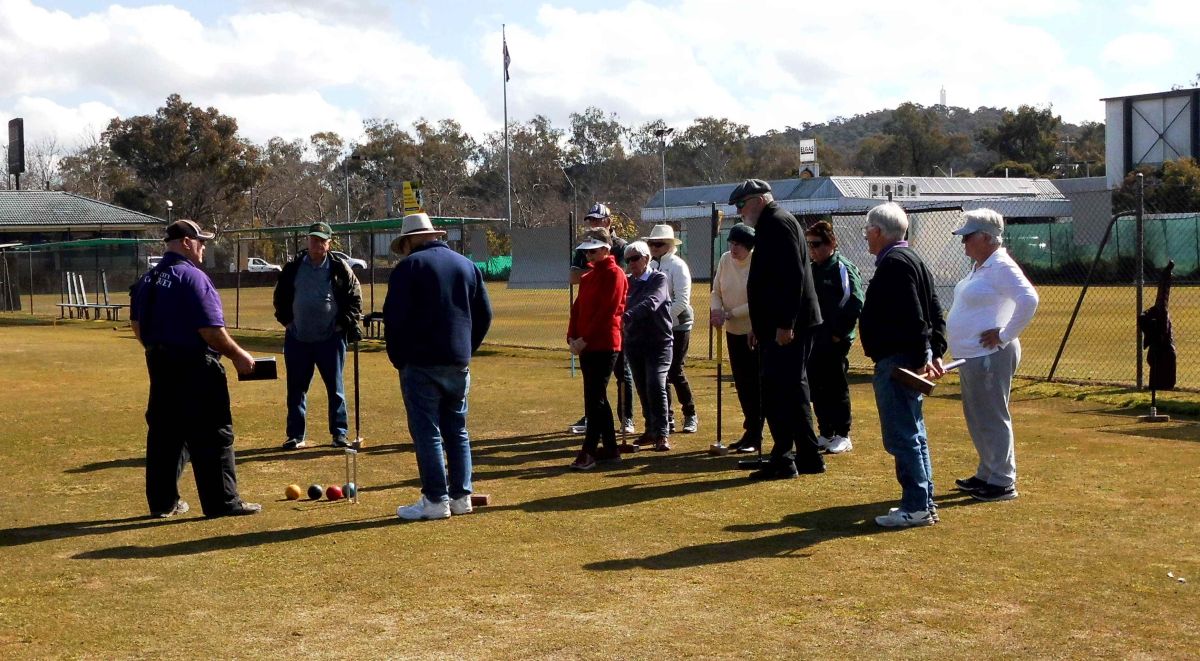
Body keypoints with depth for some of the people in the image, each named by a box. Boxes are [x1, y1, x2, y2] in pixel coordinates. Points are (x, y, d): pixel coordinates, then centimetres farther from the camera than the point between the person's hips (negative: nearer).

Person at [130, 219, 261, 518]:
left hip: (159, 364, 8)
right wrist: (238, 356, -8)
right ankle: (222, 501, 1)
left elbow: (136, 324, 17)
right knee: (213, 436, -1)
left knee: (164, 432, 13)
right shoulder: (193, 277, -15)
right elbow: (211, 330, -19)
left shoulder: (148, 279, 11)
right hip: (194, 367, -8)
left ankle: (162, 501, 18)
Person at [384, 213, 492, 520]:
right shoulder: (467, 265, 13)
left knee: (426, 431, -2)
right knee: (457, 430, 13)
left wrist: (399, 359, 1)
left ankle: (435, 500, -3)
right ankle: (461, 496, 14)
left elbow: (394, 318, -11)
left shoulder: (409, 266, -5)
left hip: (421, 364, -6)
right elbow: (484, 314, 13)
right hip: (459, 364, 6)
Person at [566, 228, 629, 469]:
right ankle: (610, 449, 18)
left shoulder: (614, 274, -8)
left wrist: (585, 339, -16)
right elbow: (578, 307, 14)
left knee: (594, 398, -9)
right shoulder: (589, 276, 18)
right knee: (597, 397, 11)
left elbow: (607, 311, -15)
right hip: (586, 346, 9)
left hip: (604, 346, -9)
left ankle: (589, 452, -7)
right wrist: (572, 337, 1)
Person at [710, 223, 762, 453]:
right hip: (734, 331, 6)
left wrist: (729, 314, -23)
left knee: (755, 386, -2)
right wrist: (716, 309, -13)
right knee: (741, 385, 12)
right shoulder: (725, 260, 1)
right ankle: (751, 432, 22)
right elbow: (716, 291, 7)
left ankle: (754, 436, 4)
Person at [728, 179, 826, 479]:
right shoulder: (771, 224, 21)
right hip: (782, 325, 11)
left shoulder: (778, 223, -12)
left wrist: (784, 324, -25)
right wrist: (760, 324, 24)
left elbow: (793, 275, -22)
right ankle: (809, 457, 19)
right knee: (793, 388, 13)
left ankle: (783, 459, -7)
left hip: (786, 328, -11)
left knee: (777, 390, -10)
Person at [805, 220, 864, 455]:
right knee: (816, 387, 10)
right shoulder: (810, 270, 13)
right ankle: (825, 434, 20)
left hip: (835, 341, -7)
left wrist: (839, 333, -15)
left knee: (836, 387, -1)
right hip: (812, 341, 7)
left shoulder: (843, 269, -9)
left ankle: (843, 436, 7)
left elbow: (855, 304, -15)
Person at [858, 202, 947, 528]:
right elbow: (934, 312, 18)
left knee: (901, 436, -6)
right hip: (911, 360, 11)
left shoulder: (893, 264, -16)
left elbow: (913, 317, -23)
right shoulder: (912, 259, 17)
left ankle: (916, 507, -4)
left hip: (896, 362, -11)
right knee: (913, 434, 16)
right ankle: (924, 503, 22)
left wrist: (919, 358, -22)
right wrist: (935, 352, 15)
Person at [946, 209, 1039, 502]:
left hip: (989, 357, -11)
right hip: (971, 356, 11)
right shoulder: (979, 266, 15)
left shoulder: (1001, 266, -16)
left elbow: (1029, 299, -26)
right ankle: (987, 474, 29)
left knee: (993, 419, -4)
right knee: (977, 419, 18)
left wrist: (1005, 335, -22)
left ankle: (1003, 482, 3)